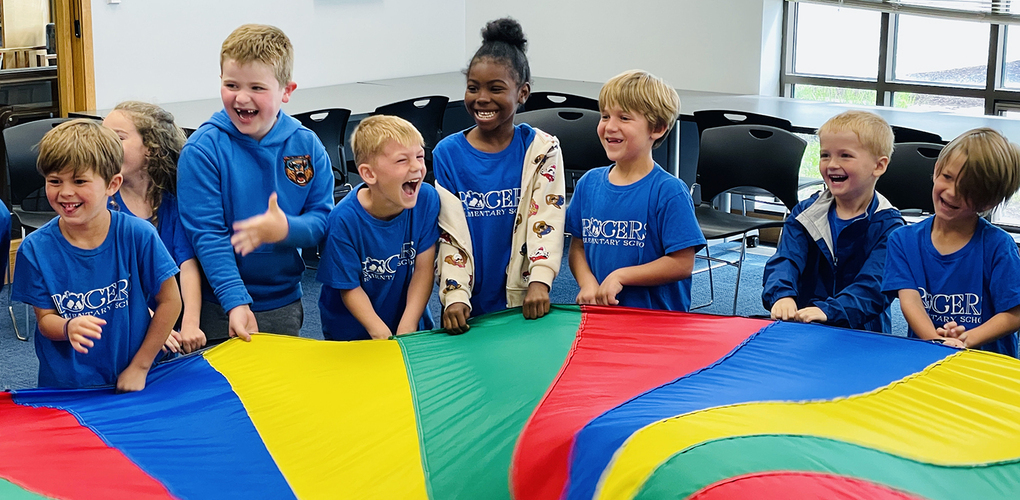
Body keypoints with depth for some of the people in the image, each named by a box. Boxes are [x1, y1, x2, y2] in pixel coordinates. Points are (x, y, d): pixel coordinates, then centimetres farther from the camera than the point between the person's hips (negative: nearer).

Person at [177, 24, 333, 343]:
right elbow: (207, 234, -16)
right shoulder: (203, 149, -13)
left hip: (285, 304, 3)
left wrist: (286, 229, -24)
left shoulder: (307, 146, -3)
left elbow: (323, 221, -2)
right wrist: (236, 302, -23)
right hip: (220, 308, -3)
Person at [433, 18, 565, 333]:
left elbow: (547, 218, -10)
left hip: (521, 301, -1)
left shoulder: (541, 149, -2)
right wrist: (455, 296, -14)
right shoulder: (447, 153, 0)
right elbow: (450, 234, -3)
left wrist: (539, 282, -23)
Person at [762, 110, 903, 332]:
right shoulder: (805, 213, 10)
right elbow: (784, 259, -6)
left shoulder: (888, 225, -4)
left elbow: (873, 285, -16)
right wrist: (782, 295, -29)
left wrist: (828, 310, -33)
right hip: (802, 327, 3)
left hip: (860, 333, -3)